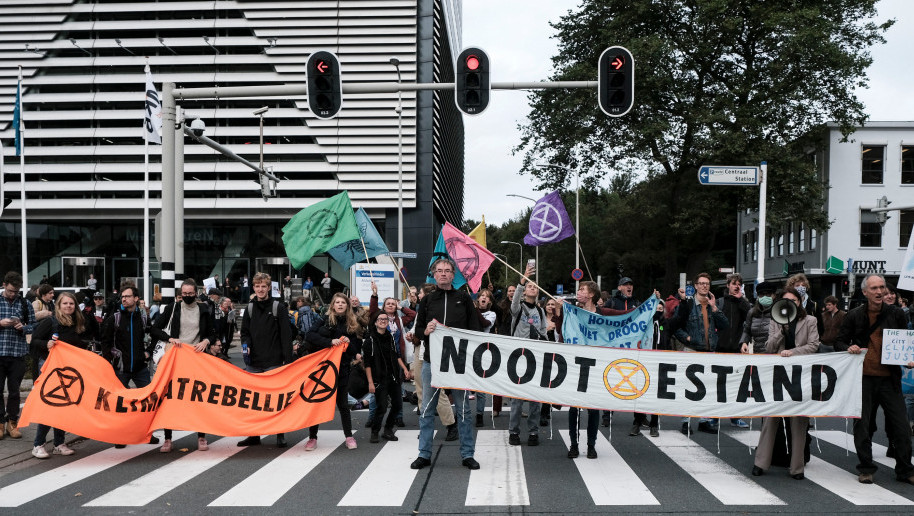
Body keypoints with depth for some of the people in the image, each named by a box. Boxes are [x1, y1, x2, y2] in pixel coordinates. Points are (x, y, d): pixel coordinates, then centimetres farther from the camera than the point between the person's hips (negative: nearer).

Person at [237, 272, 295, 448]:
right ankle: (253, 435, 16)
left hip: (273, 361, -4)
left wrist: (288, 359, -11)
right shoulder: (250, 308, 11)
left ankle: (280, 435, 8)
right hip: (253, 362, 4)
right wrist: (246, 345, -6)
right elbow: (245, 331, 16)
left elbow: (286, 334, -5)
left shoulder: (278, 307, -2)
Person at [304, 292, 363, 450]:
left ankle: (349, 436, 17)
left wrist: (349, 343, -13)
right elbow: (309, 336, -11)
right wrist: (330, 341, -21)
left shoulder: (352, 324, 7)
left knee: (342, 403, 7)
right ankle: (312, 438, 11)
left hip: (341, 368, 1)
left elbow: (357, 350, 8)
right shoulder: (325, 320, 2)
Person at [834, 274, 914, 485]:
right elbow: (839, 342, 8)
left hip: (889, 378, 0)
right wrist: (849, 348, -14)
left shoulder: (896, 314, 5)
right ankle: (866, 469, 17)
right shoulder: (854, 316, 3)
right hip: (863, 378, 0)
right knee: (861, 424, 4)